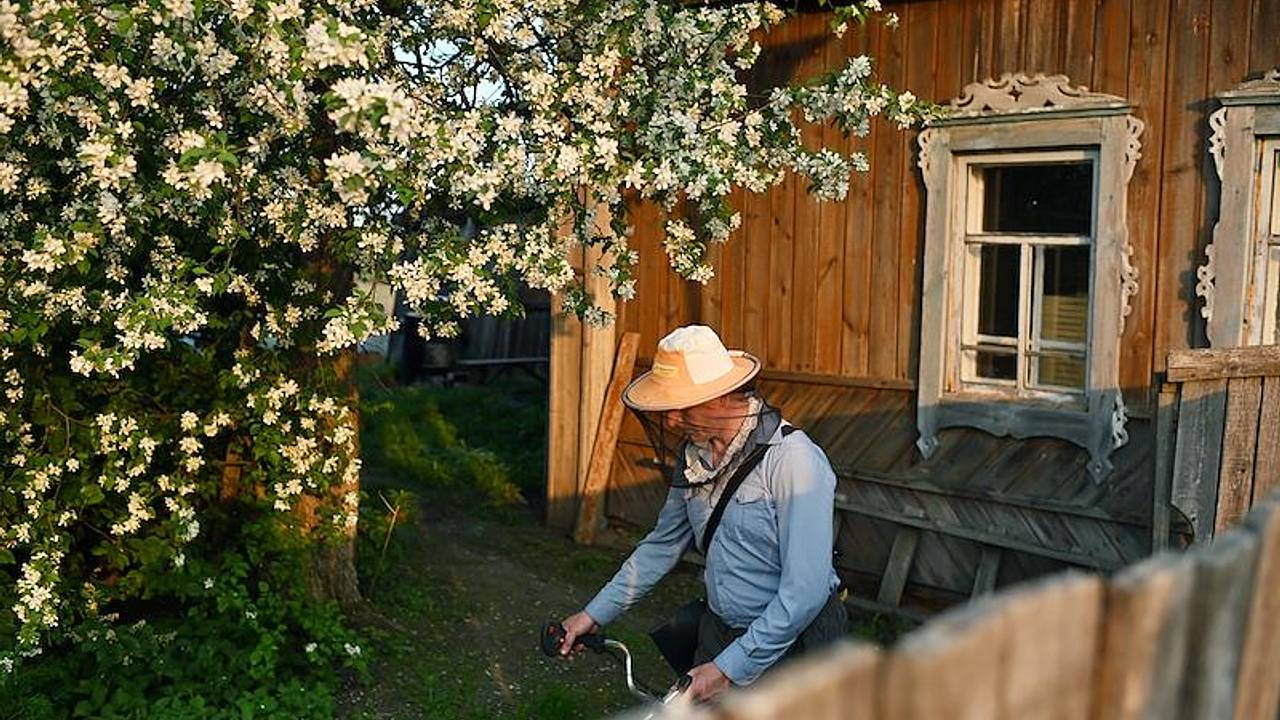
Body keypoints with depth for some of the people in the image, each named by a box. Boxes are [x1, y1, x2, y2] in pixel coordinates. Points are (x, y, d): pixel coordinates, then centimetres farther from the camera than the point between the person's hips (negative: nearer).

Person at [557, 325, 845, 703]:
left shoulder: (793, 460, -24)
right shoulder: (694, 455, -1)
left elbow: (805, 591, -27)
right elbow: (663, 543, 12)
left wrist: (729, 669, -25)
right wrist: (595, 613, 11)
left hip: (790, 646, -6)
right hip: (718, 635, 6)